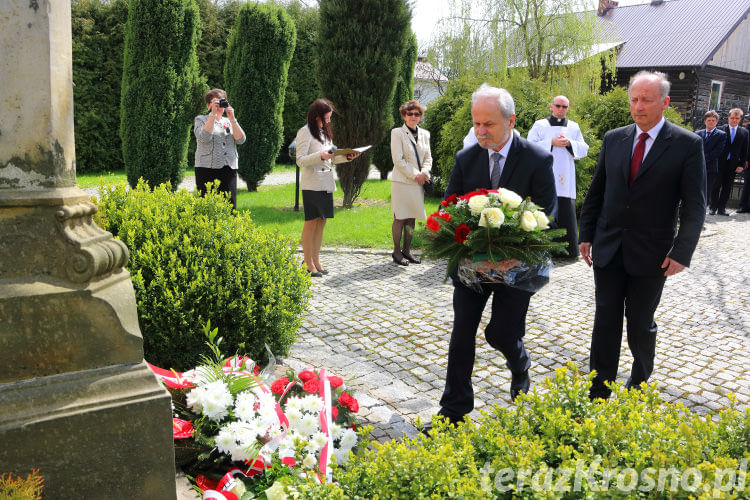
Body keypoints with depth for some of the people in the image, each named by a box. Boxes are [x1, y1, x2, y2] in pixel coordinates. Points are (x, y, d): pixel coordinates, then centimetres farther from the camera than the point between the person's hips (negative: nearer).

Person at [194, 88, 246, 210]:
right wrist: (213, 114, -11)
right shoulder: (200, 120, 9)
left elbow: (241, 139, 3)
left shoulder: (229, 121, 19)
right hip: (207, 169, -3)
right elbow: (204, 138, -13)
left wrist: (232, 118, -3)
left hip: (229, 169, 3)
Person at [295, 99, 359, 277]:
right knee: (311, 222, -4)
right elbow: (300, 160, -13)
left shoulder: (325, 132, 19)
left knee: (321, 222, 8)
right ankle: (308, 263, 2)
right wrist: (320, 156, -26)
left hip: (326, 183, 8)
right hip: (312, 184, -8)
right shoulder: (305, 132, -7)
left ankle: (316, 260, 15)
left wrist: (346, 157, 4)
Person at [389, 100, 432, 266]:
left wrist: (424, 173, -5)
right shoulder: (397, 133, -3)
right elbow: (398, 159, -9)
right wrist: (415, 175, -12)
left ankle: (407, 250, 18)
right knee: (400, 218, -3)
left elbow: (428, 157, 15)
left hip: (418, 182, 5)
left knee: (411, 218, 9)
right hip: (402, 182, -5)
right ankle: (397, 251, 6)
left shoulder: (425, 134, 14)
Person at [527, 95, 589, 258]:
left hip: (566, 180, 3)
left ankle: (569, 250, 7)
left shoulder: (574, 127, 18)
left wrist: (570, 143, -4)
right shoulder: (540, 125, 9)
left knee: (567, 213, 0)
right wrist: (551, 142, -10)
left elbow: (584, 149, 15)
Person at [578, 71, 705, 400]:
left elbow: (694, 206, -7)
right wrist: (586, 235, 6)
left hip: (650, 255, -2)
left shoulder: (687, 144, -6)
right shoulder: (613, 139, 4)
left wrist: (681, 252, -14)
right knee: (606, 322, 5)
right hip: (608, 249, 3)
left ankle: (640, 381, 37)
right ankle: (599, 392, 16)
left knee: (641, 325, 11)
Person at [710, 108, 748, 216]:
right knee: (716, 185, 0)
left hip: (733, 164, 2)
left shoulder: (744, 132, 7)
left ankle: (722, 208, 13)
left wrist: (741, 165, 0)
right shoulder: (721, 129, 0)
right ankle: (713, 207, 7)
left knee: (727, 187, 6)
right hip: (720, 163, -2)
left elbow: (744, 150, 7)